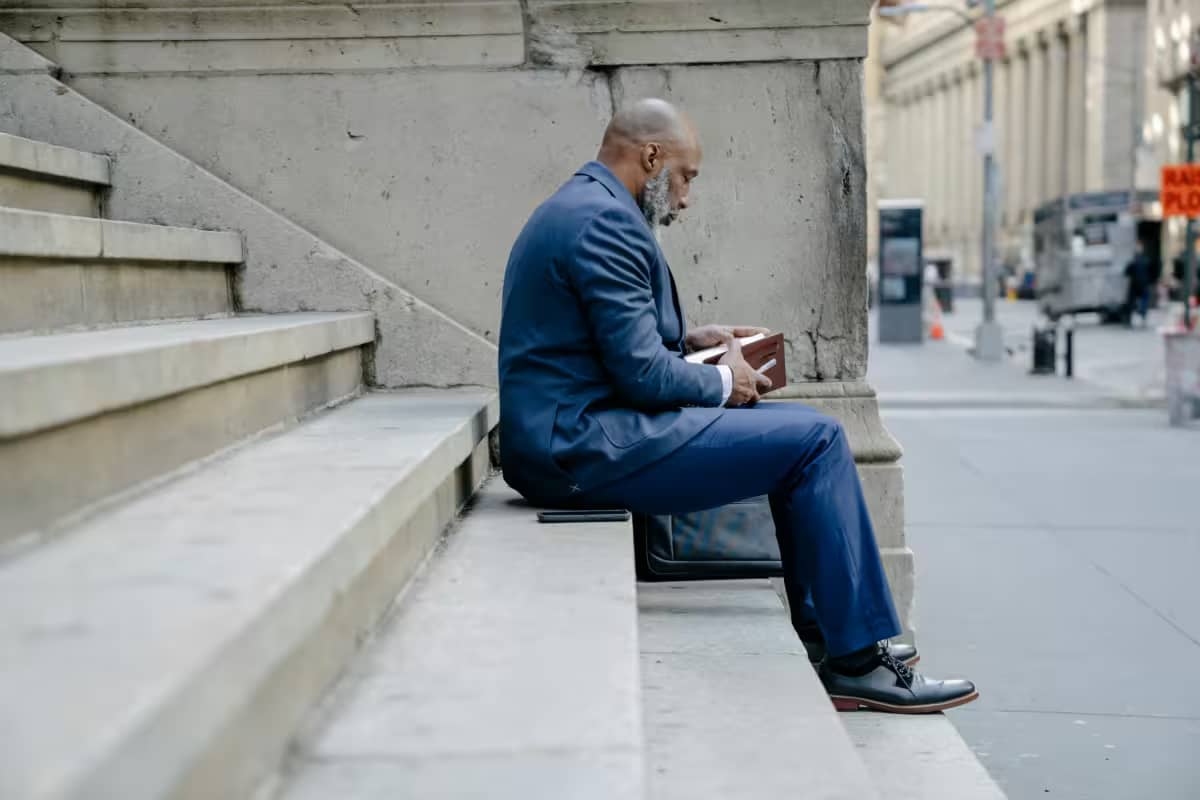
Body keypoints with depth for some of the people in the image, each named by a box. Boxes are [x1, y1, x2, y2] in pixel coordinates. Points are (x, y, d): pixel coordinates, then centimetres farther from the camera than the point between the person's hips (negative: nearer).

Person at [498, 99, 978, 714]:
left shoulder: (574, 208, 18)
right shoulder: (607, 220, -16)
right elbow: (643, 375, -20)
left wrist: (687, 340, 14)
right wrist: (722, 382, -2)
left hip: (564, 438, 11)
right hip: (587, 448, -11)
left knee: (801, 430, 17)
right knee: (815, 440, -9)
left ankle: (826, 645, 18)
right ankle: (860, 661, -2)